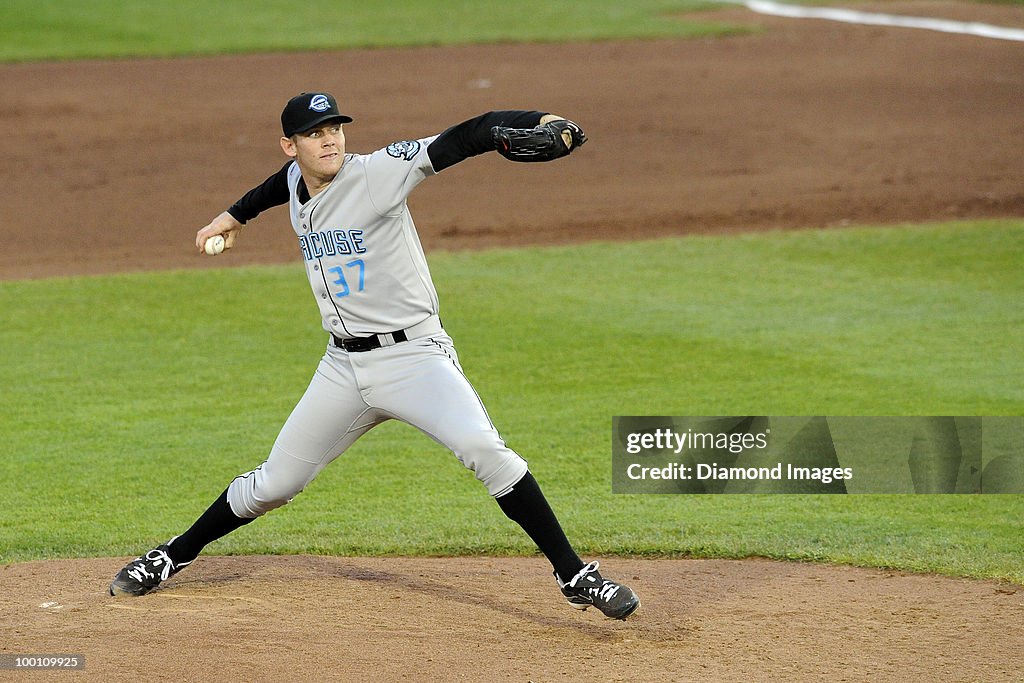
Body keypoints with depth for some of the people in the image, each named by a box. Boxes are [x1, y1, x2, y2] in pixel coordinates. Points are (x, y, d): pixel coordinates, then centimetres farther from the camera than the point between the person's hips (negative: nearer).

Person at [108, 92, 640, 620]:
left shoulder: (376, 173, -15)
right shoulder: (297, 181, 4)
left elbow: (461, 140, -27)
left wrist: (542, 122, -40)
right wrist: (235, 216, 43)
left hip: (414, 354, -5)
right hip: (344, 367, 5)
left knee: (482, 448, -28)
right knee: (274, 483, 10)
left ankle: (574, 576, -21)